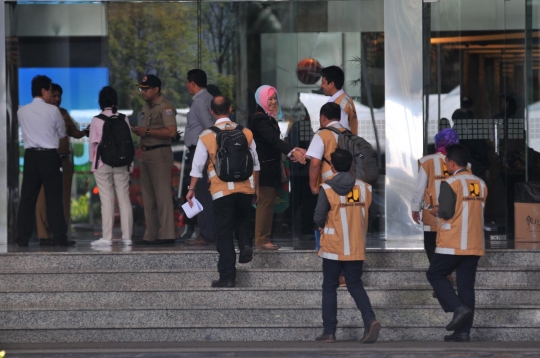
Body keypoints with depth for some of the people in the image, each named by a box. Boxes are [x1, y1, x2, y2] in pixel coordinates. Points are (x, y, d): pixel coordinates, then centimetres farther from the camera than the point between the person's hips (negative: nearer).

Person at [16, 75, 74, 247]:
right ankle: (59, 237, -1)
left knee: (28, 197, 6)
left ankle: (22, 238, 4)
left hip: (30, 155, 3)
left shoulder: (22, 111, 4)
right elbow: (62, 133, 6)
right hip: (49, 156, -3)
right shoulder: (53, 110, -6)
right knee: (54, 198, 1)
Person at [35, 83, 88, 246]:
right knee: (44, 199, -7)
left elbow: (74, 133, 21)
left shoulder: (63, 113, 18)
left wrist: (85, 132, 2)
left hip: (65, 161, 6)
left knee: (64, 199, 5)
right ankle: (44, 236, -5)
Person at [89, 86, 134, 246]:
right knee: (124, 199, 6)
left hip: (103, 163, -2)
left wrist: (92, 160, 11)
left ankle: (107, 237, -2)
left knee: (107, 200, -1)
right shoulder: (124, 119, 1)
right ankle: (127, 236, 6)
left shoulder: (97, 120, -7)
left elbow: (93, 143, -3)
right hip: (122, 163, 3)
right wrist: (130, 164, 12)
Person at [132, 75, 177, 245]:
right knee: (148, 197, 11)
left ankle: (166, 235, -9)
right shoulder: (147, 106, 18)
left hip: (160, 153, -10)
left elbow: (171, 132, -22)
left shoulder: (165, 107, -11)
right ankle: (151, 236, 16)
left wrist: (147, 132, -18)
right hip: (146, 153, 10)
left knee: (163, 195, -9)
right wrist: (138, 131, 9)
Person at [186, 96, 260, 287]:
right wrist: (256, 188, 20)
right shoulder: (246, 133, 2)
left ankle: (227, 277, 4)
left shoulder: (206, 137, -4)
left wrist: (191, 189, 12)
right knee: (241, 218, 29)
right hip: (245, 188, 2)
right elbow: (255, 164, 9)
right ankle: (245, 244, 2)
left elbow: (197, 166, 0)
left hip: (222, 191, -2)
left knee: (224, 233, 5)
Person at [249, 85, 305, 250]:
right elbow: (273, 139, -28)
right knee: (266, 201, -10)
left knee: (268, 202, 10)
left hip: (271, 166, 10)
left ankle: (264, 239, 13)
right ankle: (262, 241, -8)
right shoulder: (259, 119, -15)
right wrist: (292, 152, -39)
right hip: (264, 166, -10)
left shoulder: (269, 118, 16)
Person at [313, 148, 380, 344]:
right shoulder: (364, 188, 0)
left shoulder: (327, 189, -11)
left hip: (333, 248, -3)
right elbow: (366, 215, 7)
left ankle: (329, 332, 8)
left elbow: (318, 218, -11)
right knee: (355, 285, 12)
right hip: (356, 247, 3)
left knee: (329, 287, 8)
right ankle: (370, 319, -10)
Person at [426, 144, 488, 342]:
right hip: (474, 245, 6)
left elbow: (447, 213, -17)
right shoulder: (480, 184, 9)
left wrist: (436, 211, 5)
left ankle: (459, 307, -8)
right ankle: (463, 331, 5)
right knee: (466, 285, 8)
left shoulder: (450, 184, -12)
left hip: (452, 244, -6)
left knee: (435, 275, 11)